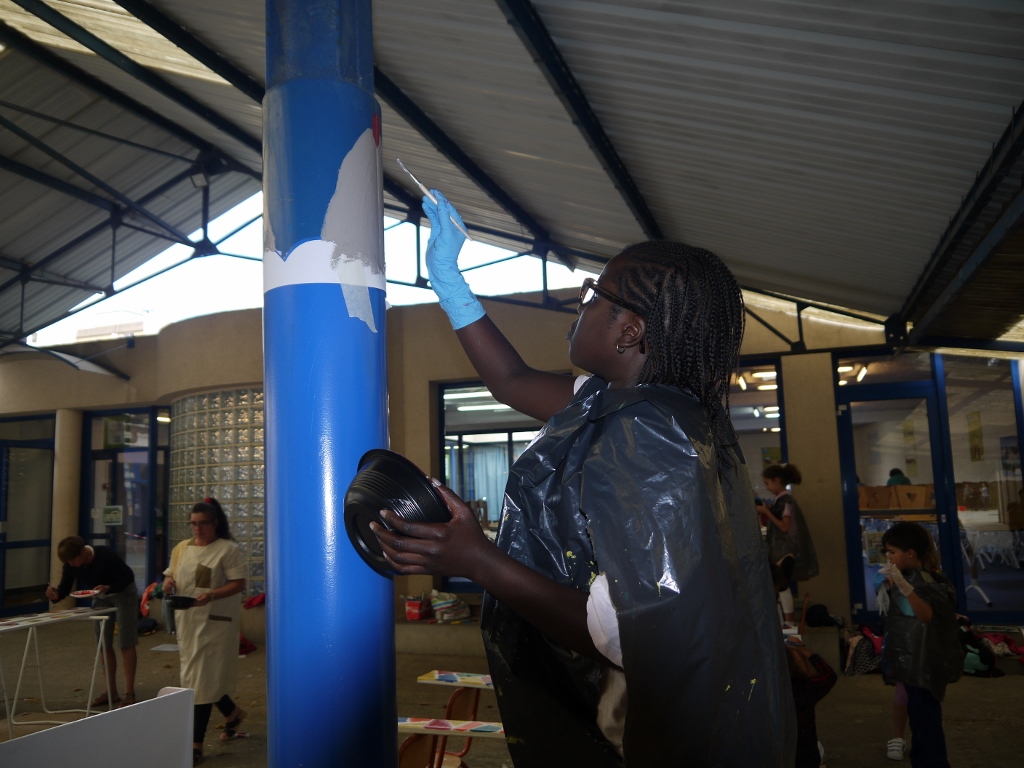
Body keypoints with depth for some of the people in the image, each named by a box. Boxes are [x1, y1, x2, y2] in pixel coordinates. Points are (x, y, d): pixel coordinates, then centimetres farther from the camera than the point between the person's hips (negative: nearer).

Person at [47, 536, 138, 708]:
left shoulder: (106, 556, -31)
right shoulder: (70, 565, -15)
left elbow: (128, 577, -25)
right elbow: (65, 588, -9)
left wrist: (108, 587, -41)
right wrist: (56, 595, -32)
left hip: (123, 593, -6)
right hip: (100, 597, 6)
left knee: (126, 643, -6)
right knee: (104, 645, 7)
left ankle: (129, 693, -2)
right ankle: (111, 691, 17)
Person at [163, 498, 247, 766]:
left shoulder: (227, 549, -10)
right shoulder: (181, 548, 9)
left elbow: (238, 583, -13)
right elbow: (171, 574, 17)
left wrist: (211, 595, -28)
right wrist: (168, 582, -7)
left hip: (215, 621, -7)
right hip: (188, 620, 7)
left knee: (203, 678, -5)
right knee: (195, 676, 15)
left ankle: (196, 743, 3)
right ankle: (233, 712, 38)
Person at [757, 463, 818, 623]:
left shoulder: (786, 500, -15)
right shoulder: (777, 499, 10)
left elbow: (785, 527, -19)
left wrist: (766, 512, -16)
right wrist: (765, 512, 2)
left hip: (786, 551, -9)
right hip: (777, 549, 9)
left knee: (782, 586, -6)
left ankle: (789, 624, 1)